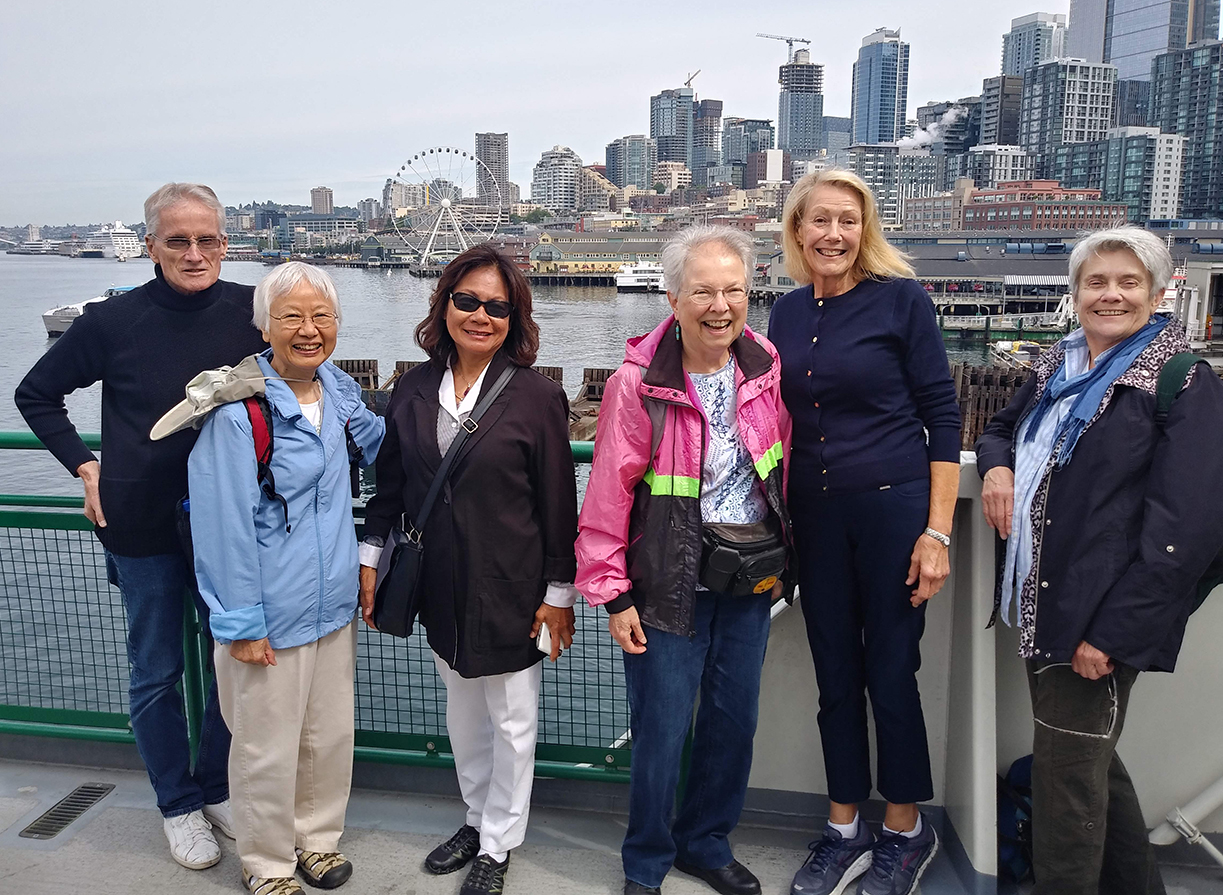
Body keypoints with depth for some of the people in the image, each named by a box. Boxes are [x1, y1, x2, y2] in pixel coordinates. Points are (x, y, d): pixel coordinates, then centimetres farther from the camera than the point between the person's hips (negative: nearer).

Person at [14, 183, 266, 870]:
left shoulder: (249, 310, -7)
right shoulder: (114, 320, -10)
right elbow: (37, 394, 6)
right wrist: (85, 467, -1)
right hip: (143, 524, -1)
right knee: (157, 672, 11)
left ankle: (217, 789, 34)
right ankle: (178, 806, 31)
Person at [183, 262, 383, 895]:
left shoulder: (339, 390, 2)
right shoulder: (238, 409, -18)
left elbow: (378, 448, 23)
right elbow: (224, 523, -17)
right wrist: (240, 623, -15)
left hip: (334, 602, 6)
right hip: (268, 614, -6)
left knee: (330, 733, 20)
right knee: (267, 747, 11)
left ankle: (317, 836, 43)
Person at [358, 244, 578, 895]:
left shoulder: (537, 396, -12)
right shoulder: (413, 389, 1)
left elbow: (558, 504, -10)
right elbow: (389, 482, 10)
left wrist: (558, 595, -9)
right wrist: (370, 560, 8)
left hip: (510, 588, -4)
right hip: (439, 584, 5)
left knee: (511, 719, 11)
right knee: (461, 711, 20)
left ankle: (498, 842, 30)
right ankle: (478, 818, 41)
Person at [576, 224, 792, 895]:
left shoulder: (767, 368, -2)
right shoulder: (638, 383, -15)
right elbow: (609, 493, -11)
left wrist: (781, 557, 13)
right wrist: (613, 593, -10)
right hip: (670, 584, -4)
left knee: (734, 723, 16)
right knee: (661, 732, 5)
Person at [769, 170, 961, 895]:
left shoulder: (902, 299, -7)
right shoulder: (788, 313, 7)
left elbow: (944, 418, -7)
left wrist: (937, 531, -12)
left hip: (894, 507, -4)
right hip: (815, 514, 5)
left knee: (890, 674, 5)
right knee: (835, 676, 13)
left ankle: (907, 830, 27)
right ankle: (845, 831, 29)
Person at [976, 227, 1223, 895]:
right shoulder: (1055, 368, 10)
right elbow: (1000, 429, 27)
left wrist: (1113, 632, -21)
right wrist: (996, 464, 2)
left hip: (1102, 620, -7)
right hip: (1041, 601, 7)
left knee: (1066, 772, 1)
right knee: (1090, 759, 21)